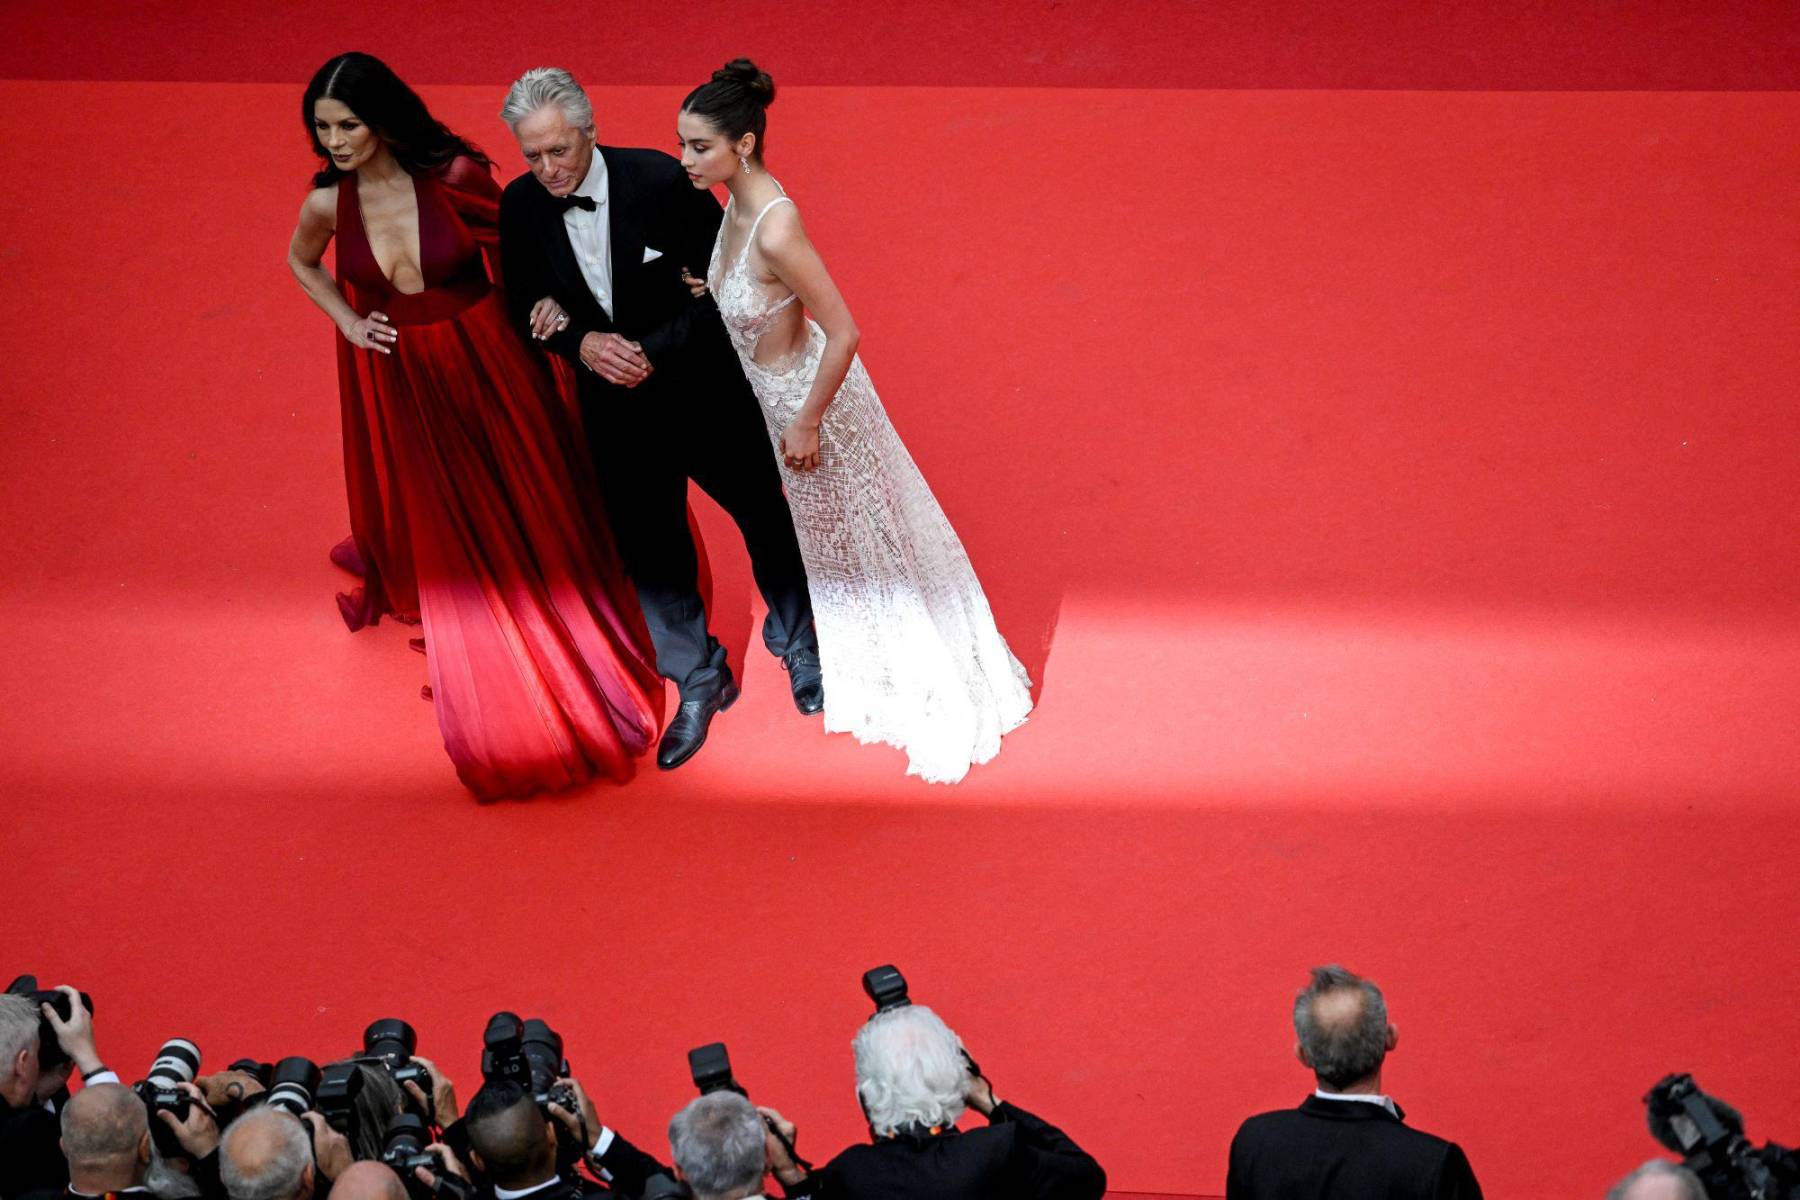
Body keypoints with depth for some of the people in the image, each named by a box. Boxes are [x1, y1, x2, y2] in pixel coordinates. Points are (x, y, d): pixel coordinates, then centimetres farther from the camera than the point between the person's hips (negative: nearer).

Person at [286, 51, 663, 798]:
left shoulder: (452, 175, -18)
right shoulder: (329, 202, -11)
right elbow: (302, 263, 13)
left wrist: (546, 296, -14)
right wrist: (349, 323, 0)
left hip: (485, 369, -1)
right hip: (399, 385, 1)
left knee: (528, 532, 12)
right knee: (447, 549, 10)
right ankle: (501, 710, 28)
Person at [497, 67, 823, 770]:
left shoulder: (661, 181, -22)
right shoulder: (520, 206, -11)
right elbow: (527, 308, 1)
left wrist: (657, 349, -24)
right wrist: (581, 343, -19)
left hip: (704, 391, -3)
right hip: (616, 410, 3)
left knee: (764, 518, 14)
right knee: (646, 549, 8)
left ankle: (798, 645, 40)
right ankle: (699, 683, 28)